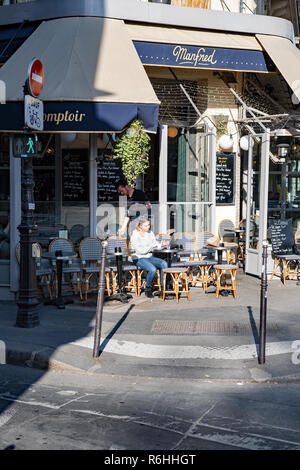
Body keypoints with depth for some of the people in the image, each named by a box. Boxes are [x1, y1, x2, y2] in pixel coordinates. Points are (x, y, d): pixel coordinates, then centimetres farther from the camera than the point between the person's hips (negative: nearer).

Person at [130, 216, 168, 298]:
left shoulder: (150, 232, 7)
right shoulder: (135, 235, -11)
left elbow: (155, 244, 8)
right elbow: (140, 251, -17)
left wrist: (161, 244, -13)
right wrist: (151, 246, -23)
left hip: (150, 257, 6)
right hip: (139, 258, -6)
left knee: (164, 264, -22)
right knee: (153, 269, -32)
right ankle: (147, 289, -7)